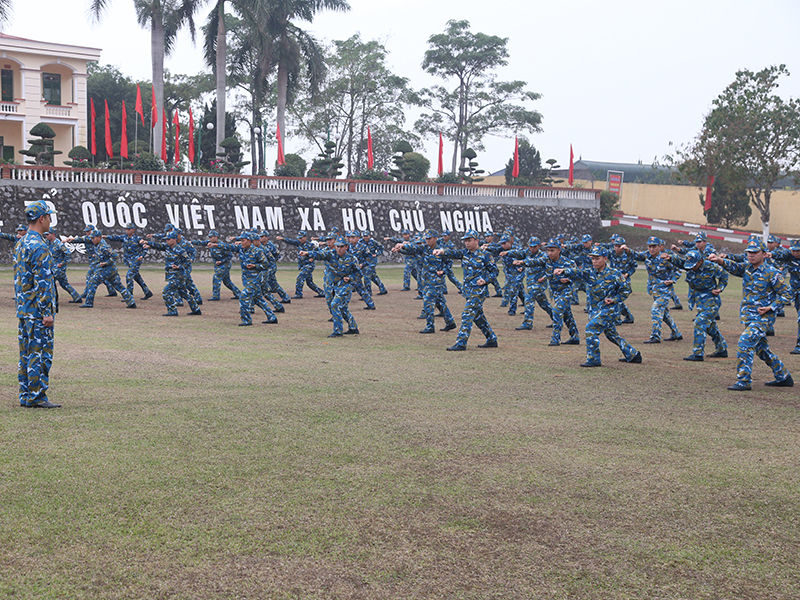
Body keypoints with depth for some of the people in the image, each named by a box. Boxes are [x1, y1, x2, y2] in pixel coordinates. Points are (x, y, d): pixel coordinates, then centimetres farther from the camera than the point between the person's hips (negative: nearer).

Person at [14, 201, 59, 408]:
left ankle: (26, 396, 16)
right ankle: (36, 397, -2)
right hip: (38, 310, -10)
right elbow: (43, 282, -20)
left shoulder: (20, 243, 14)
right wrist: (47, 312, -19)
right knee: (40, 353, -5)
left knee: (26, 353, 12)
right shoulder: (39, 246, -17)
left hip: (24, 309, 10)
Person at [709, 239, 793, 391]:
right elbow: (734, 267, -10)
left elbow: (786, 295, -8)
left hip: (762, 317, -7)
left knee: (745, 343, -18)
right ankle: (783, 377, 32)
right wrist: (719, 260, -29)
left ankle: (744, 381, -13)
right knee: (762, 350, 16)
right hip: (747, 316, 7)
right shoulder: (747, 268, 7)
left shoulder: (772, 273, -12)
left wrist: (769, 308, -17)